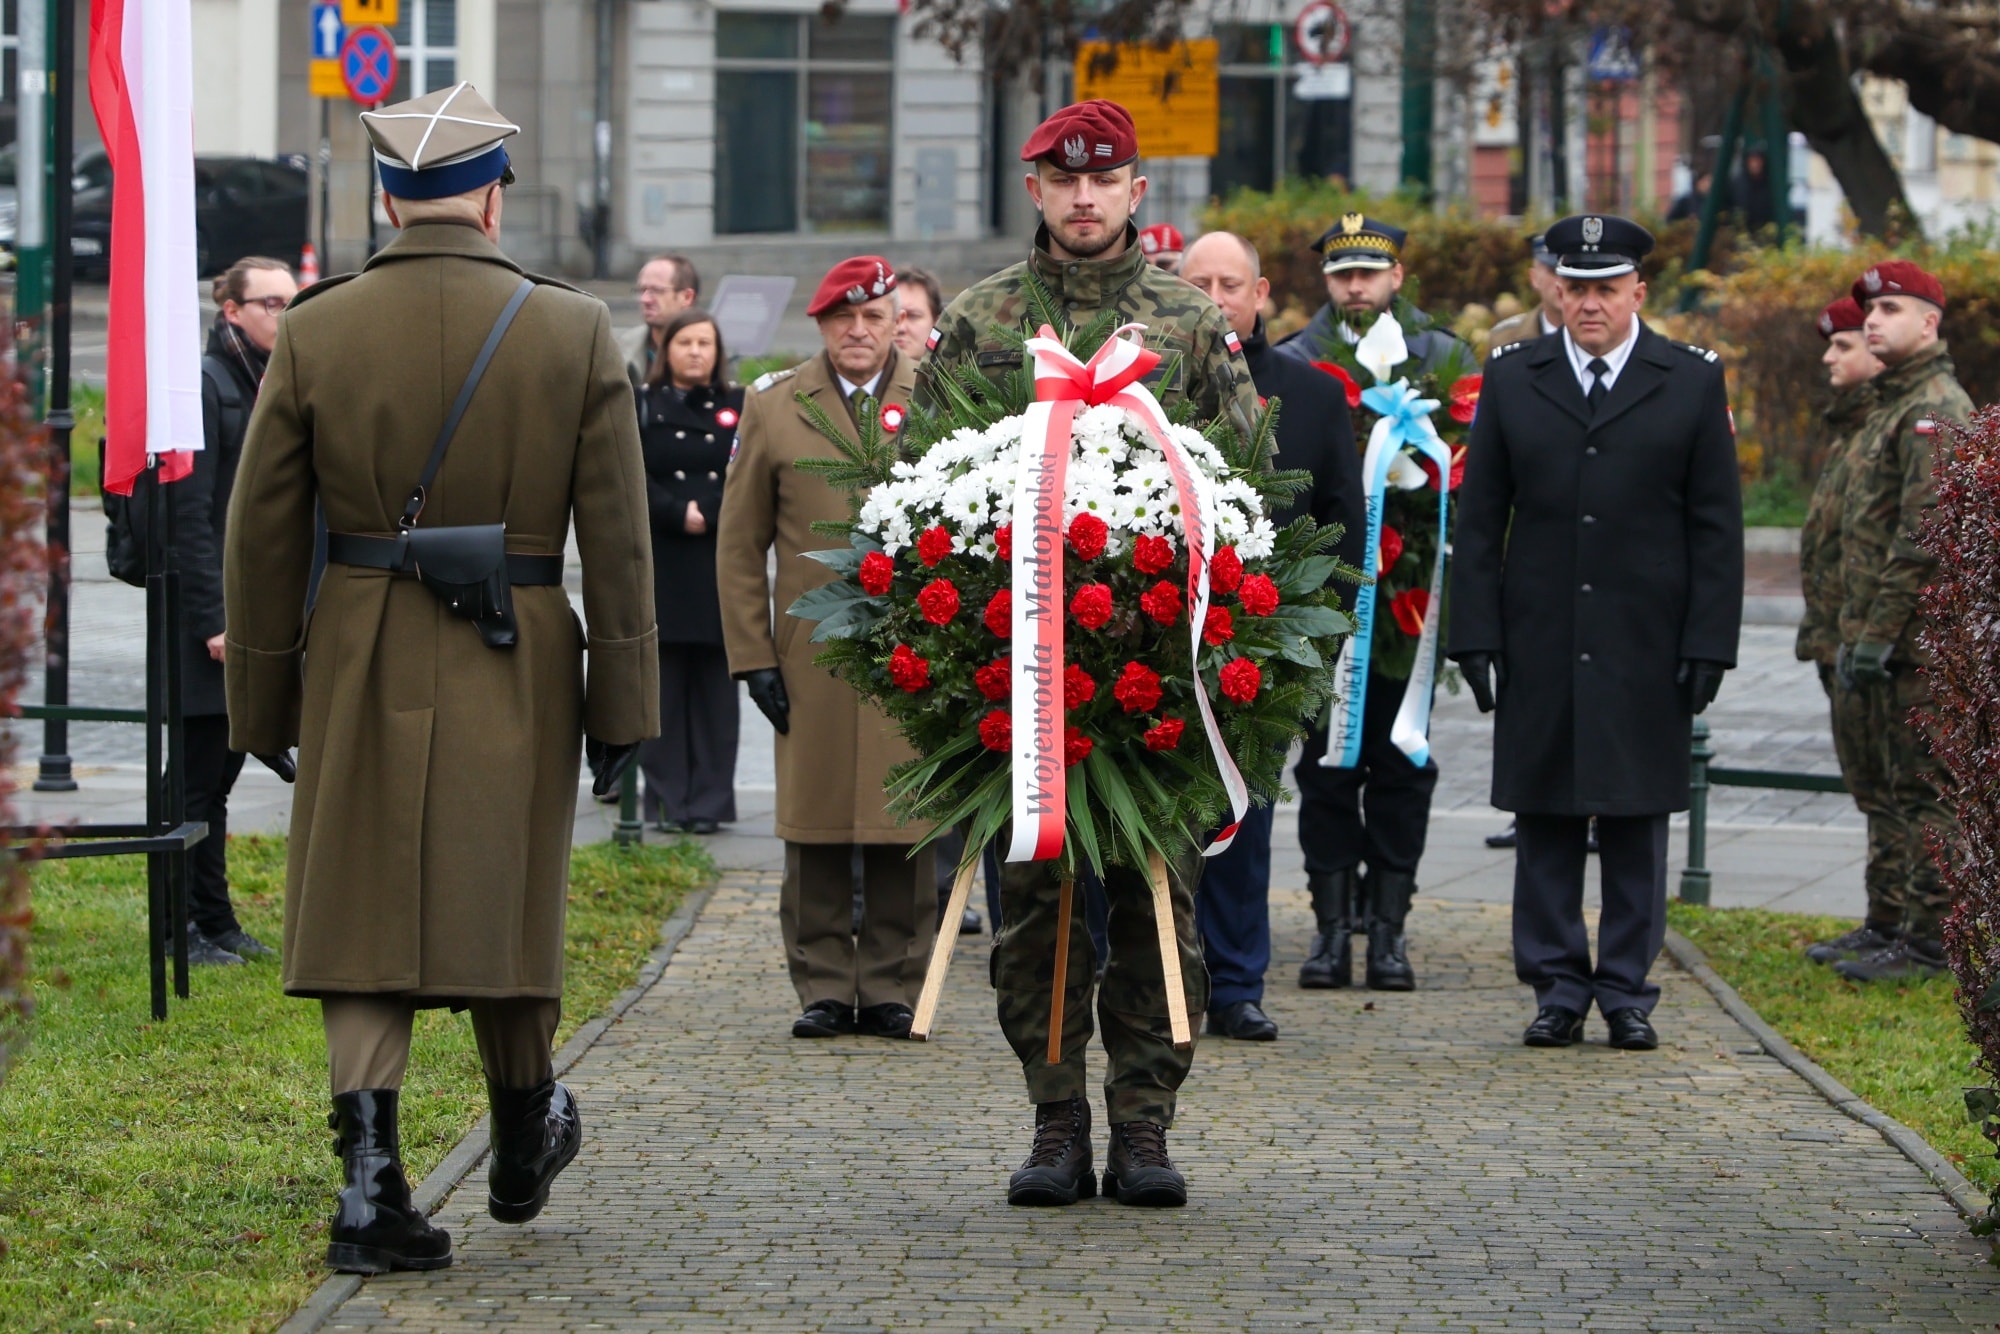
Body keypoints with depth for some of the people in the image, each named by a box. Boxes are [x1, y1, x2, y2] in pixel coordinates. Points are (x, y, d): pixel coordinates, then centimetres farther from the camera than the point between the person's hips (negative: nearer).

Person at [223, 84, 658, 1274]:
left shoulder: (314, 335, -3)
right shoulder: (575, 335, -4)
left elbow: (263, 537, 0)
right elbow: (619, 539, -5)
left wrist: (264, 702, 9)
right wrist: (623, 705, 0)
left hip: (363, 666, 0)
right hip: (515, 670, 0)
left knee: (366, 911, 4)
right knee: (502, 897, 16)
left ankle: (372, 1177, -9)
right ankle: (525, 1140, 34)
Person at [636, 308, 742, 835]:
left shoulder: (739, 408, 11)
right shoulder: (642, 407, 8)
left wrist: (708, 514, -12)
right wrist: (678, 514, -13)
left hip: (721, 567, 1)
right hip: (660, 568, -1)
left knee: (715, 683, 0)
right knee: (664, 682, -1)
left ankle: (710, 801, 2)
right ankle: (667, 798, 2)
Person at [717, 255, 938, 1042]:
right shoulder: (774, 408, 9)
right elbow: (739, 544, 10)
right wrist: (751, 655, 3)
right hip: (812, 661, 0)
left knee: (905, 834, 0)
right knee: (816, 833, 1)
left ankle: (893, 989, 8)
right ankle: (824, 987, 9)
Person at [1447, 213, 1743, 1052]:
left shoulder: (1692, 384, 4)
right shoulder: (1512, 379, 8)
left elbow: (1716, 529, 3)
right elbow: (1479, 520, 7)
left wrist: (1709, 644, -4)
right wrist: (1477, 634, -1)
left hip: (1645, 652, -1)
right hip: (1538, 649, 1)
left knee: (1636, 823, 2)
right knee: (1546, 824, 3)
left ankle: (1628, 991, 9)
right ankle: (1557, 989, 10)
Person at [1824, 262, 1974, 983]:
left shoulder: (1936, 410, -14)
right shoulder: (1892, 405, 19)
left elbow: (1923, 534, -21)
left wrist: (1879, 631, -21)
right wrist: (1855, 631, 19)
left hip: (1921, 637, -10)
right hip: (1892, 639, 10)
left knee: (1925, 788, -7)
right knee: (1902, 785, 13)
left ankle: (1930, 941, -5)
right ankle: (1900, 922, 18)